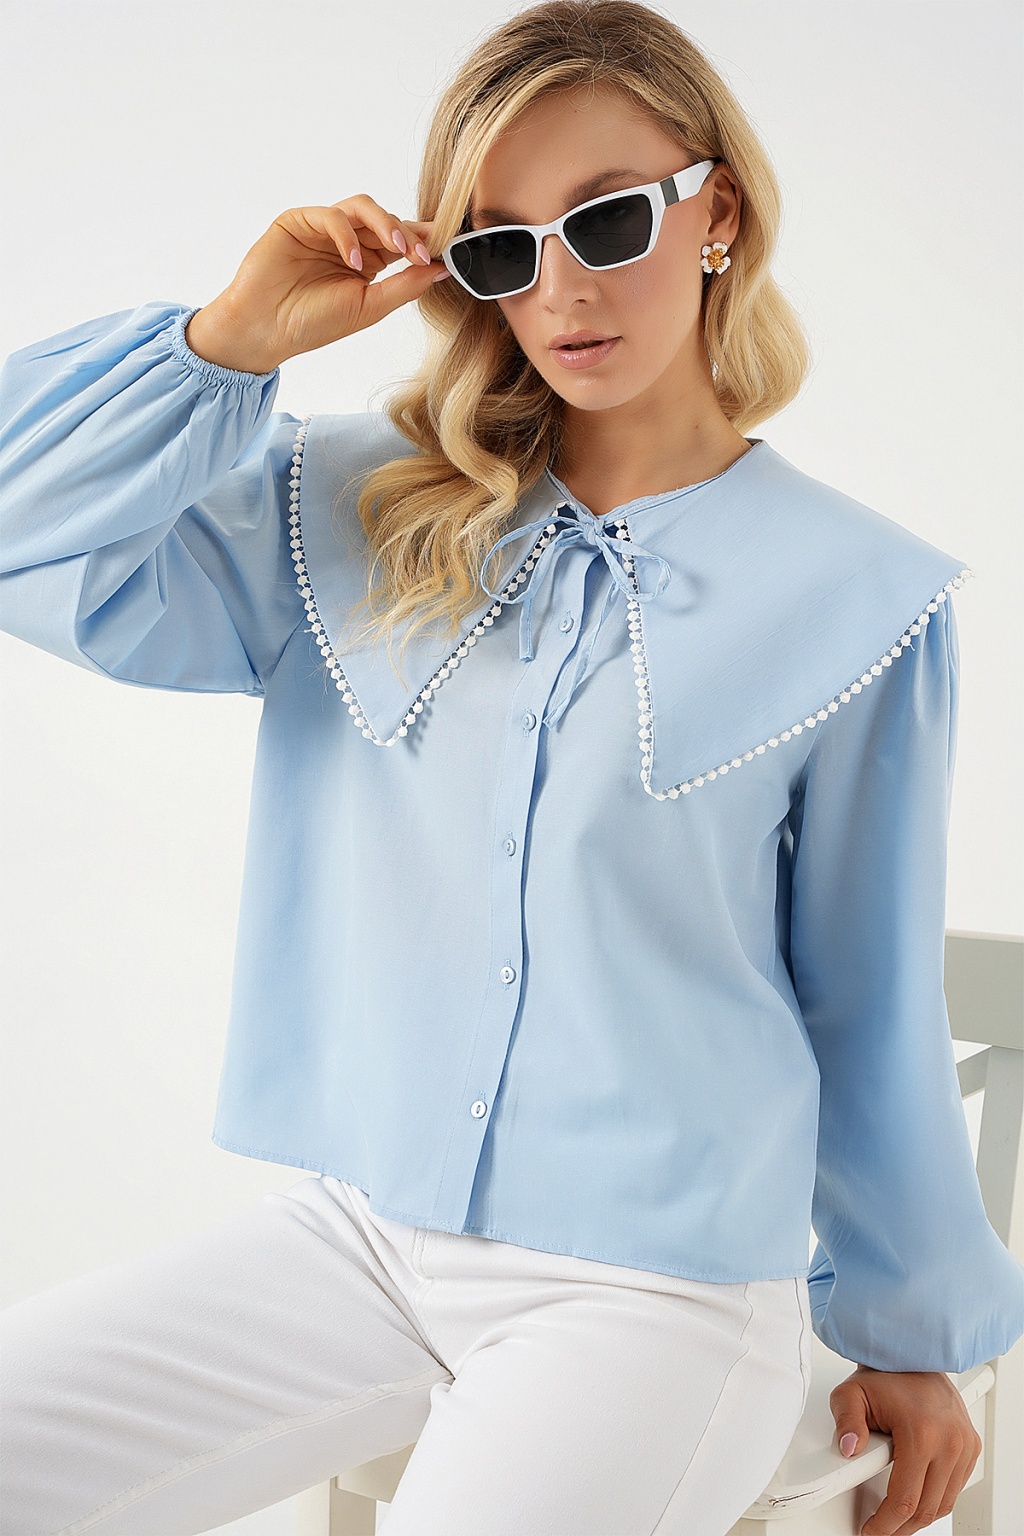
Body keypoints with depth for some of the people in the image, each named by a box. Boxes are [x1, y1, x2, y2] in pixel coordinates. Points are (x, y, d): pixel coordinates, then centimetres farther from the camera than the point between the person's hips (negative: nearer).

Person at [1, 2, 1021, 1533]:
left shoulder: (855, 596, -2)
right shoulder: (356, 517, 4)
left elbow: (872, 1003, 5)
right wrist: (234, 336, -9)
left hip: (662, 1283, -3)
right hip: (353, 1235, 3)